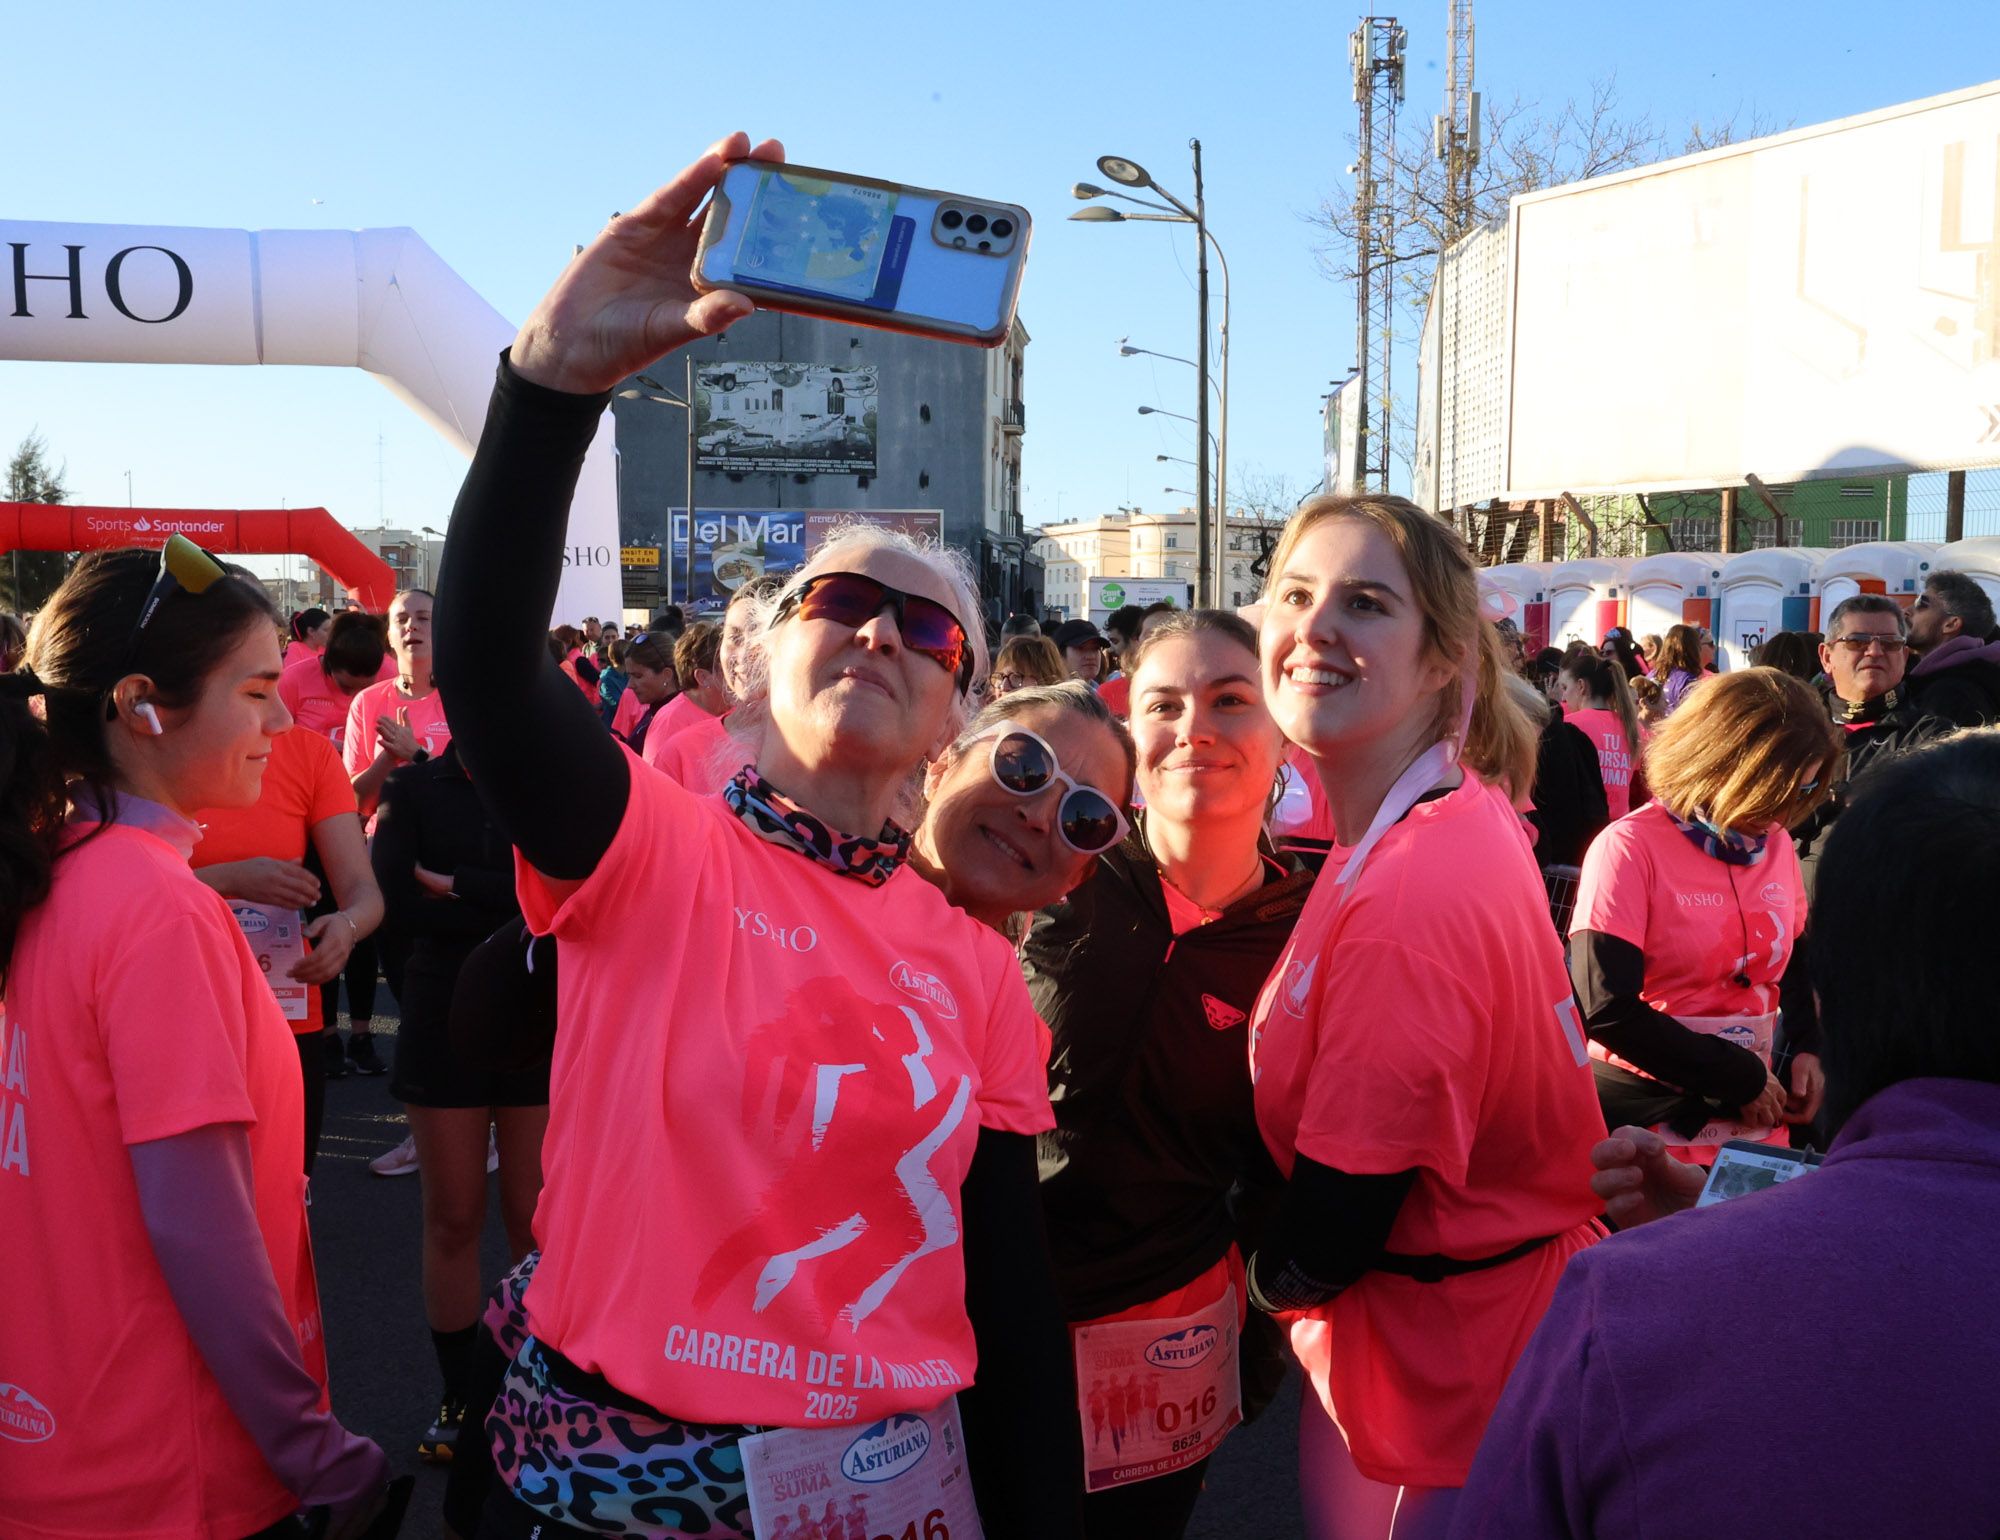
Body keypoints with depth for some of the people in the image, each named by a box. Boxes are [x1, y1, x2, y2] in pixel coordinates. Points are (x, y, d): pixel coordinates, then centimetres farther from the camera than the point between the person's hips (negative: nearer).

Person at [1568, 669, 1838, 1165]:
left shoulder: (1777, 845, 2)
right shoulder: (1630, 849, -15)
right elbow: (1607, 1009, -20)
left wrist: (1808, 1049, -1)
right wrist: (1740, 1076, -15)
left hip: (1755, 1115, 6)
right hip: (1644, 1114, -5)